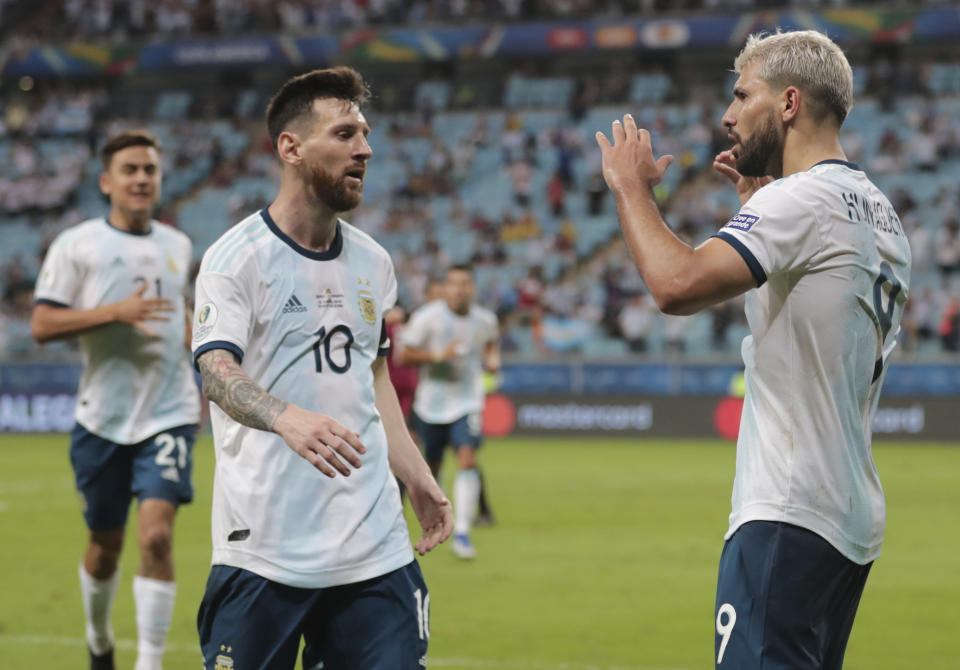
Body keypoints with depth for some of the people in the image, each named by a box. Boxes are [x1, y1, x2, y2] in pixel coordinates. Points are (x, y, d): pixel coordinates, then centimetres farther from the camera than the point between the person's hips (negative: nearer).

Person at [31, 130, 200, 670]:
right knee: (106, 545, 10)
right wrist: (117, 312, -20)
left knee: (156, 535, -15)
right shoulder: (77, 245, -4)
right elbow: (42, 325, -11)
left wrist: (200, 380, 19)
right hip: (103, 417, -1)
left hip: (169, 414, 1)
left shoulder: (178, 245, 10)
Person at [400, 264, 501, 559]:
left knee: (467, 460, -19)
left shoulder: (485, 319, 0)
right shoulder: (427, 317, -10)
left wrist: (492, 359, 0)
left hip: (467, 403, 0)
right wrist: (437, 355, -21)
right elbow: (404, 355, -8)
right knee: (432, 466, 12)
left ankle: (462, 533, -19)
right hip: (432, 402, 0)